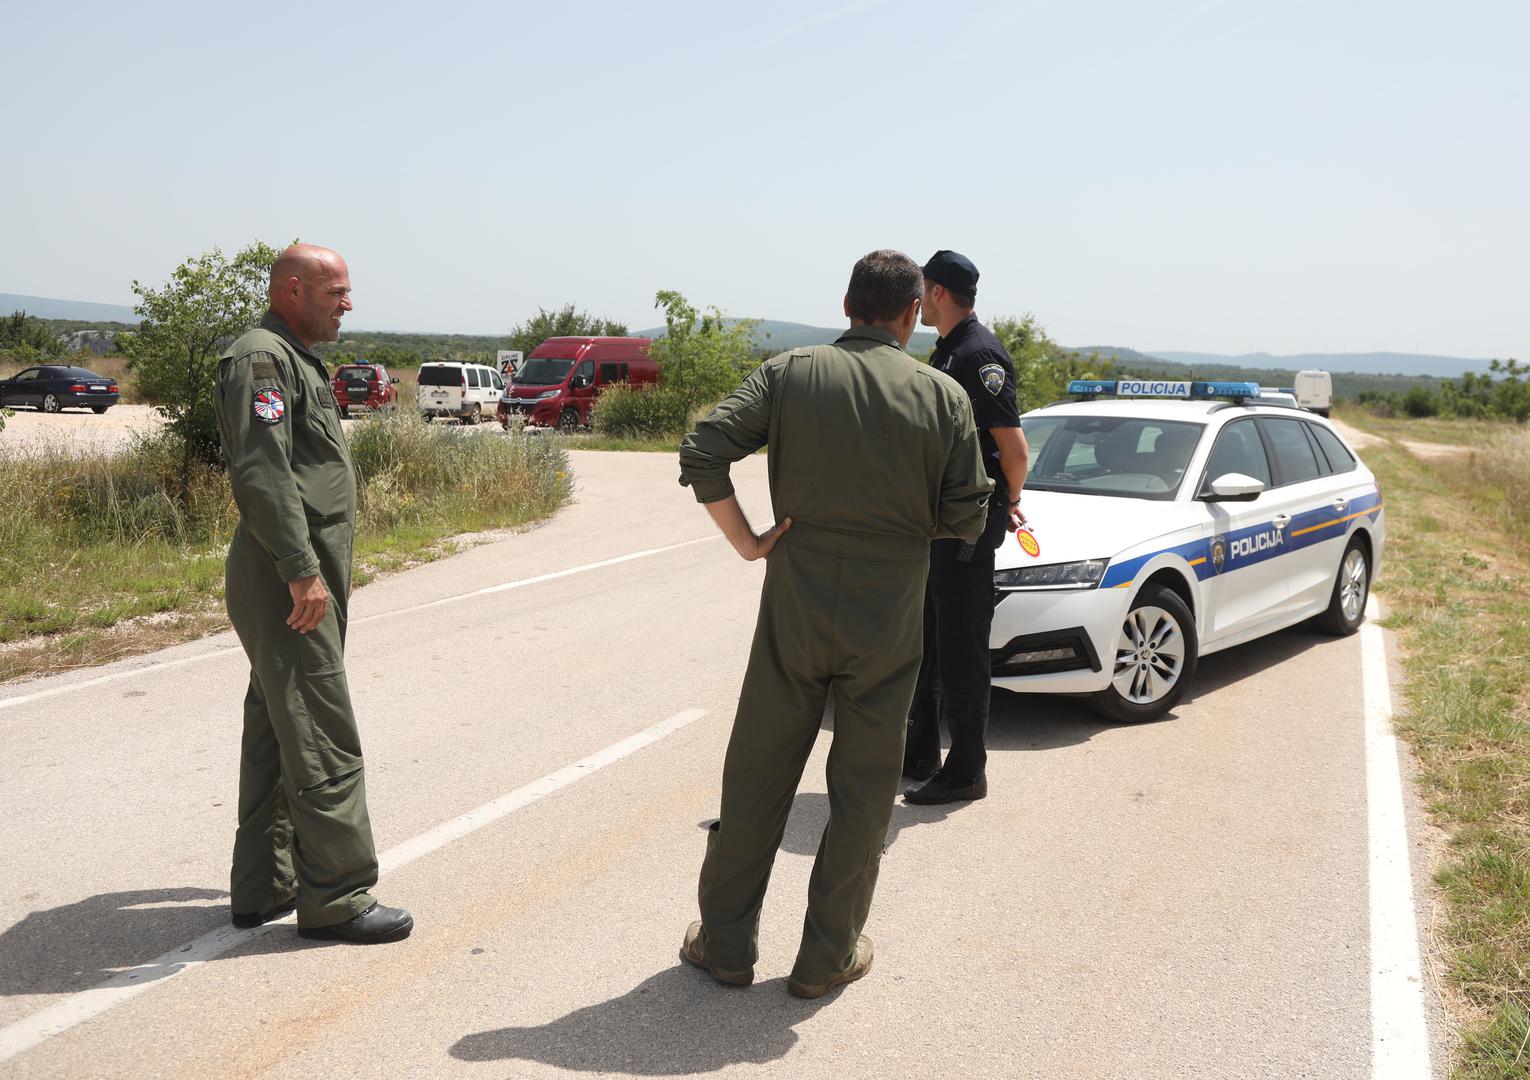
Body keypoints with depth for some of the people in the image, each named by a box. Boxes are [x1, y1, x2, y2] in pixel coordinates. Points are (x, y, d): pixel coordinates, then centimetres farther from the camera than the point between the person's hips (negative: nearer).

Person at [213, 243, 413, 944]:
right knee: (323, 741, -7)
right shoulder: (261, 358, -13)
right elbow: (258, 473, -24)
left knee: (277, 732, 15)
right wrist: (302, 571, -26)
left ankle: (264, 887, 25)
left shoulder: (298, 360, 20)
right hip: (287, 582, -11)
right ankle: (336, 898, 1)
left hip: (306, 576, 11)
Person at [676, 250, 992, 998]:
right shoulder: (943, 396, -3)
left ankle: (725, 940, 22)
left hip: (794, 608, 1)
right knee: (863, 791, 12)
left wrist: (747, 541, -3)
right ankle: (828, 955, 20)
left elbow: (702, 454, -12)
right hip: (888, 621, 0)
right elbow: (966, 517, -3)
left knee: (757, 775, 12)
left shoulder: (790, 374, -2)